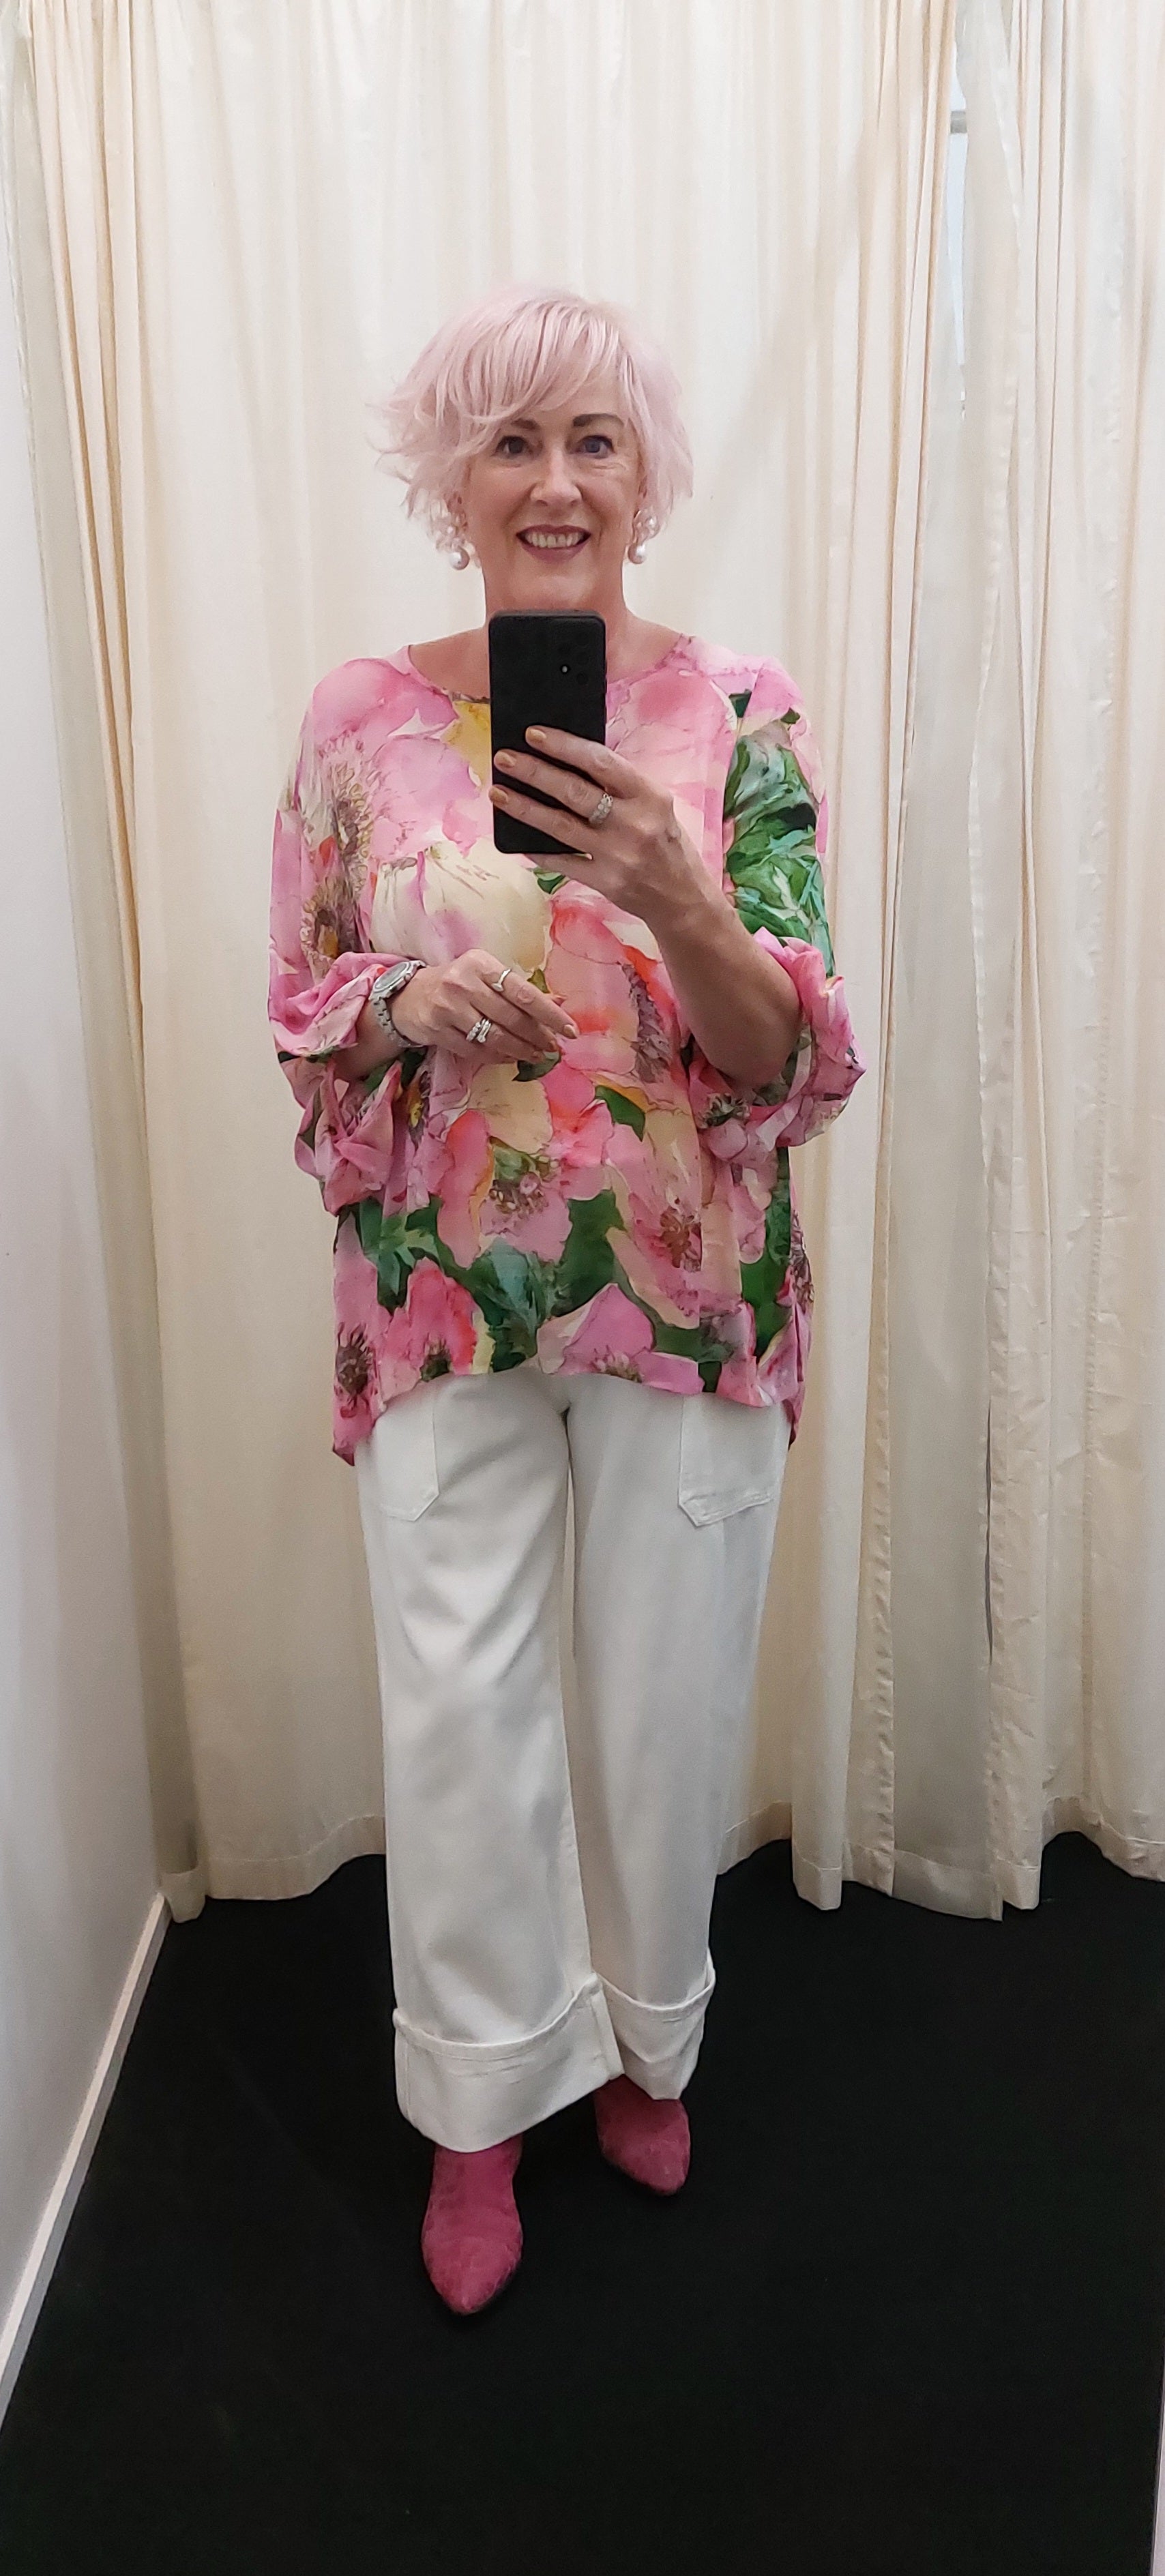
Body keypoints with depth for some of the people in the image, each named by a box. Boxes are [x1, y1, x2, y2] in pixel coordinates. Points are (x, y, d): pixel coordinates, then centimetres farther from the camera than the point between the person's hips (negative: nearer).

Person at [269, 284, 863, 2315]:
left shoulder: (741, 715, -3)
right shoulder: (361, 723, 1)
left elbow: (801, 1061, -9)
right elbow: (302, 1027, 6)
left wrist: (670, 896, -27)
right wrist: (413, 1002, -17)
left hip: (691, 1297, 0)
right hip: (443, 1304, 1)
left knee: (666, 1693, 12)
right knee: (457, 1708, 6)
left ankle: (643, 2042, 42)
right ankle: (482, 2108, 33)